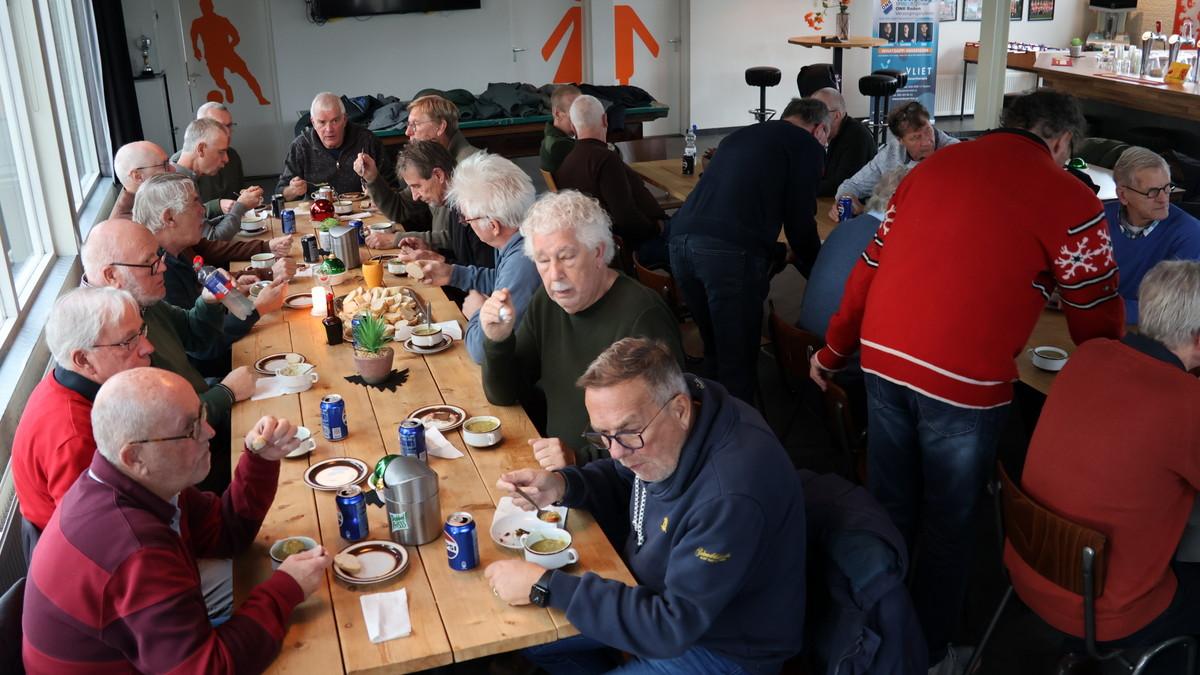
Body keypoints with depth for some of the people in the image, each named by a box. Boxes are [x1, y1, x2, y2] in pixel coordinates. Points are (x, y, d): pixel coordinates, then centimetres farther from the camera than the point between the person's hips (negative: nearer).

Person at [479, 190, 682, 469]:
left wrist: (581, 457, -27)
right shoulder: (547, 302, 5)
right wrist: (498, 341, -8)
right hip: (556, 464, 8)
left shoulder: (642, 317, -20)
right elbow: (503, 396, 11)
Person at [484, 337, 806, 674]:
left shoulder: (730, 499, -39)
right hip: (654, 593, 8)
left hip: (722, 648, -7)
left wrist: (546, 586, -30)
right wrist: (561, 485, -13)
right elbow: (622, 481, 8)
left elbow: (672, 627, -32)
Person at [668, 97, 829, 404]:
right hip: (730, 250, -7)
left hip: (681, 239, 7)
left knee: (714, 348, 21)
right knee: (738, 359, 3)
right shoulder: (807, 145, 10)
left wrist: (779, 251, 47)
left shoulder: (740, 135, 31)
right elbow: (800, 220, 5)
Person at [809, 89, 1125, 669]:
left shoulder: (933, 165, 12)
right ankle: (928, 653, 30)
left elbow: (869, 267, 14)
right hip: (964, 381, -5)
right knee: (948, 524, 14)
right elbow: (1096, 316, 4)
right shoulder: (1068, 198, -2)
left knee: (887, 509, 20)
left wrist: (834, 351, 23)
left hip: (883, 360, 5)